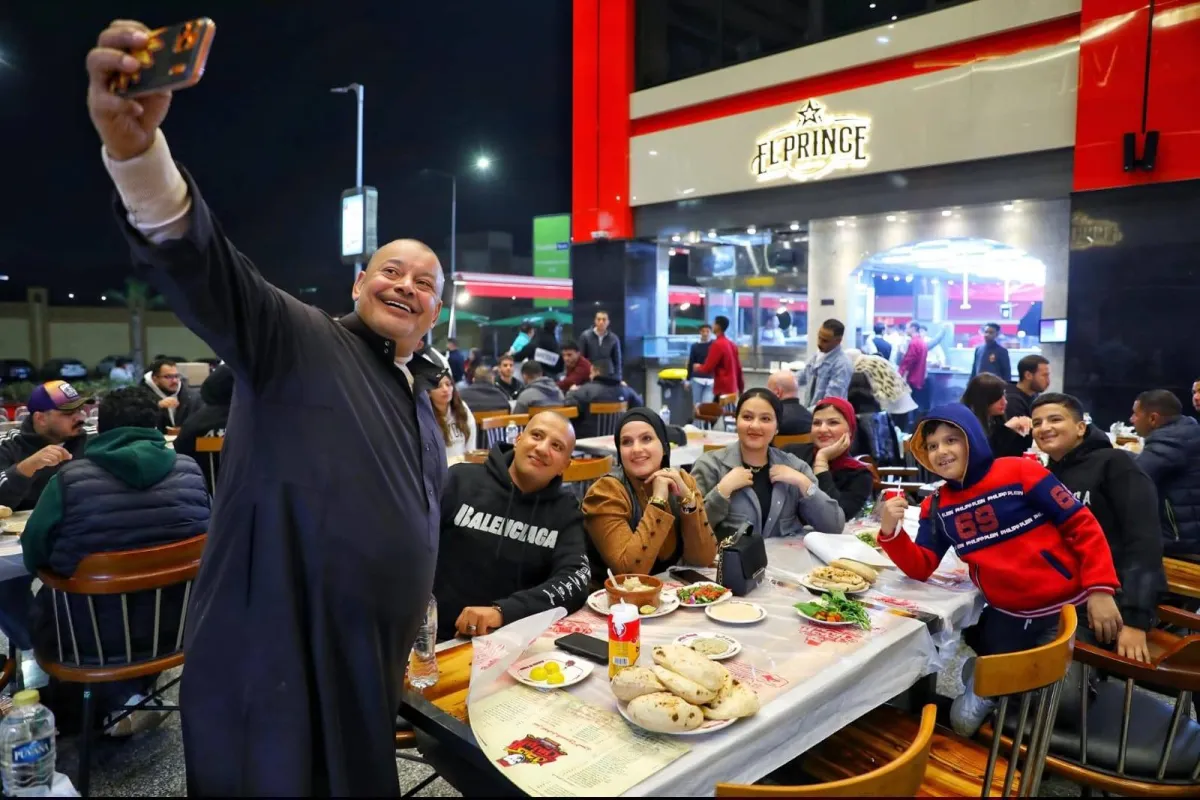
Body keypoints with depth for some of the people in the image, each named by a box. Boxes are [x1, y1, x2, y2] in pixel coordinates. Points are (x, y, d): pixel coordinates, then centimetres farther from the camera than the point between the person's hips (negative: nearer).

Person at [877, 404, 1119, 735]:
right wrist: (890, 531, -21)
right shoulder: (937, 505, 1)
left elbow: (1083, 526, -9)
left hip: (1065, 609, -4)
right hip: (1006, 617, 4)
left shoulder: (1020, 472, -11)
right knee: (965, 720, 8)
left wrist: (1100, 588, -16)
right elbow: (921, 568, -3)